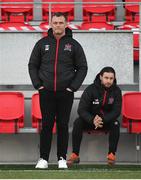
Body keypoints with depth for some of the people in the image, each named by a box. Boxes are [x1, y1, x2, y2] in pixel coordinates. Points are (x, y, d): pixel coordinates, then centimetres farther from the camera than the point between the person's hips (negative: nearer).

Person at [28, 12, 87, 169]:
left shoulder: (74, 45, 3)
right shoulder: (42, 43, 5)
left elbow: (82, 67, 5)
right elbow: (32, 65, 10)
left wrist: (73, 87, -4)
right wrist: (37, 84, -1)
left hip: (65, 93, 0)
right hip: (46, 92, 0)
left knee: (63, 125, 3)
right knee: (46, 125, 1)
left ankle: (62, 158, 10)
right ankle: (43, 158, 6)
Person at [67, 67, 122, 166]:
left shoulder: (116, 91, -10)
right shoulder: (91, 89, -14)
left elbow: (116, 111, -14)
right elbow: (81, 110, -18)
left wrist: (103, 120, -33)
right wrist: (92, 120, -38)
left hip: (108, 120, 0)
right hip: (90, 119, 0)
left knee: (115, 124, -32)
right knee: (78, 122, -29)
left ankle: (112, 154, -21)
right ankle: (75, 155, -26)